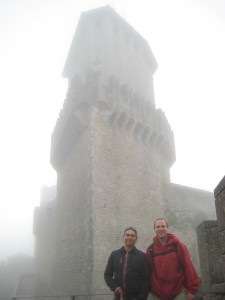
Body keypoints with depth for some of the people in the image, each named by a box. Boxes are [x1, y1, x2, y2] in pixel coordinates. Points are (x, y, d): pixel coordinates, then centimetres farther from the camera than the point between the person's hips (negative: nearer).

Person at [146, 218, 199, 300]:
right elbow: (148, 272, 5)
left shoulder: (178, 246, -2)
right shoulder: (150, 250, 3)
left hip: (179, 292, -1)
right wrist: (151, 290, 3)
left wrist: (191, 290, -6)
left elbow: (188, 267, -3)